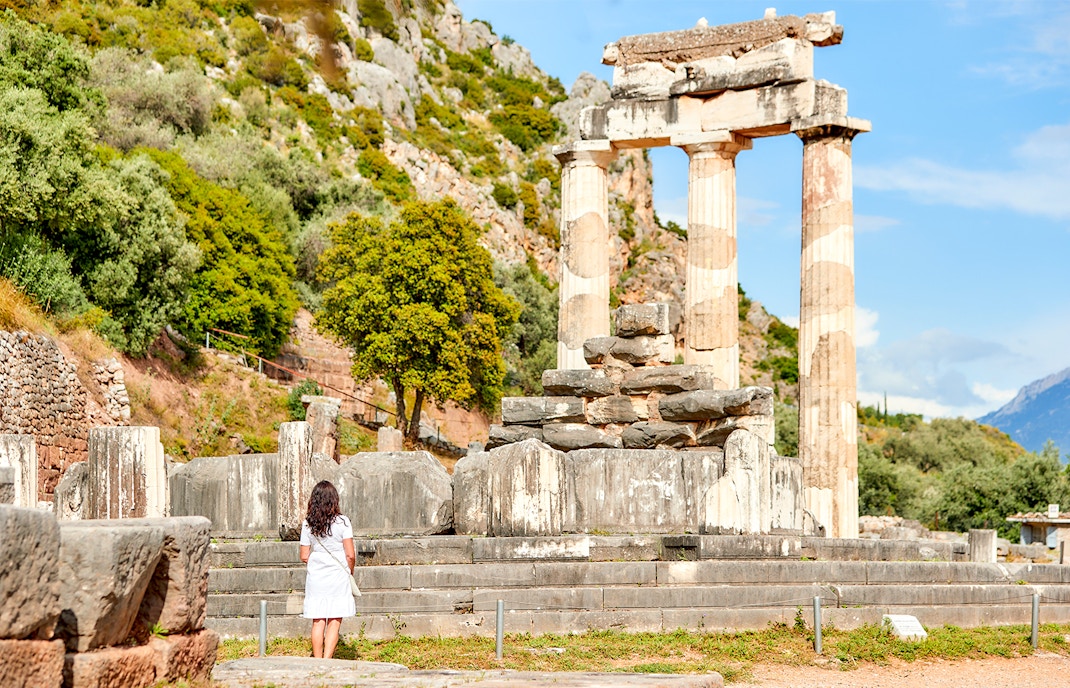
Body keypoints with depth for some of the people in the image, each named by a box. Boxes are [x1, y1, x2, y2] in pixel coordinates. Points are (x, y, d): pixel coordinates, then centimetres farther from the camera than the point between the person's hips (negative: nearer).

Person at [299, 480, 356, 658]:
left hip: (315, 578, 2)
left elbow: (304, 556, 2)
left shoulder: (308, 524, -1)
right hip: (338, 577, -2)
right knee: (334, 623, 3)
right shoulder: (342, 522, -9)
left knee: (318, 622, 9)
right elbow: (350, 554, -9)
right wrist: (349, 571, 9)